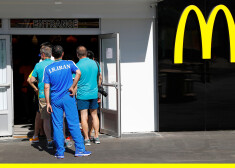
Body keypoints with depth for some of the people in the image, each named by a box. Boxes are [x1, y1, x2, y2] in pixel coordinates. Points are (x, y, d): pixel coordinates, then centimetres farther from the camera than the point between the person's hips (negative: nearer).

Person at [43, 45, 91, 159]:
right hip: (68, 98, -1)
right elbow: (78, 73, -16)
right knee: (74, 124, 2)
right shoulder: (69, 64, 2)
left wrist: (48, 103, 2)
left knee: (57, 126, 5)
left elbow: (46, 87, 0)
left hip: (55, 99, 1)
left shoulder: (48, 69, 4)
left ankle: (60, 152, 5)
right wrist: (72, 87, -10)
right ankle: (79, 149, 1)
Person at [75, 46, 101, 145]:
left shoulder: (77, 66, -12)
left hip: (82, 94, -5)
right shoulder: (94, 63, 3)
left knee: (84, 117, 1)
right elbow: (99, 77, 14)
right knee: (94, 115, 15)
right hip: (94, 93, 5)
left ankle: (87, 139, 3)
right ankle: (96, 137, 16)